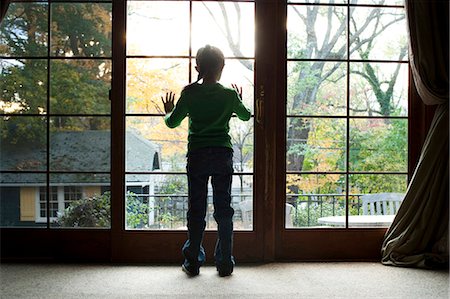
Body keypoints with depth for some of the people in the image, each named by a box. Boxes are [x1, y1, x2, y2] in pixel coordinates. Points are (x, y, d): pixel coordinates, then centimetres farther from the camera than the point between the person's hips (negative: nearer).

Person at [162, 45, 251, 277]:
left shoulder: (189, 93, -3)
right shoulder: (229, 95, -1)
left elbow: (172, 122, 5)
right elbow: (246, 116, 18)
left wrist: (168, 112, 27)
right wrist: (239, 102, 37)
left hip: (197, 156, 0)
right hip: (223, 155, 0)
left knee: (196, 209, 7)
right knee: (223, 208, 6)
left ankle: (193, 262, 13)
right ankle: (225, 263, 11)